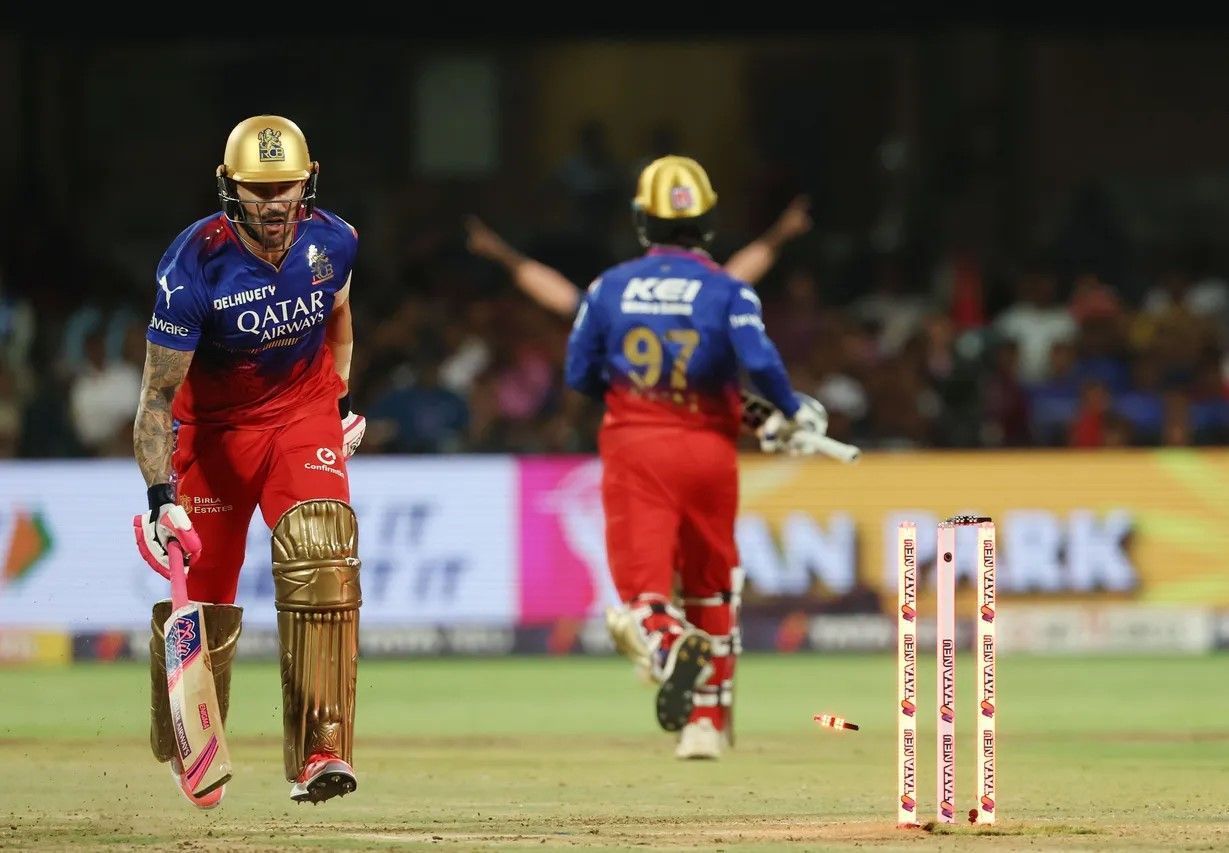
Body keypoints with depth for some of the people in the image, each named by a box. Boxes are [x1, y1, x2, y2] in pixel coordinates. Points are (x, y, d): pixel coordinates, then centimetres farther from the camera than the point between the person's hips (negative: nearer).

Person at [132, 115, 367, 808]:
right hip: (211, 426, -2)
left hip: (303, 413, 2)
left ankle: (320, 754, -23)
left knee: (321, 555, -22)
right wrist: (161, 495, -31)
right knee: (199, 594, 1)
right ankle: (186, 756, 29)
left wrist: (343, 401, 11)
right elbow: (158, 394, -24)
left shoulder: (332, 241, -13)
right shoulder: (195, 265, -26)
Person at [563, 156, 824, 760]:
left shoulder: (609, 287, 3)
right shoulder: (726, 289, -4)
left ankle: (666, 641, -45)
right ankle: (707, 721, 21)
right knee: (711, 584, 18)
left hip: (633, 445, 0)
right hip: (707, 445, 0)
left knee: (644, 582, -7)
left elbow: (579, 374, 5)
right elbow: (759, 361, -17)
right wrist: (793, 414, -1)